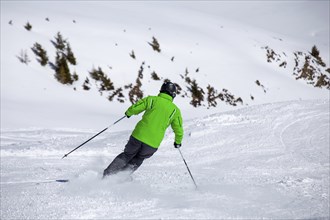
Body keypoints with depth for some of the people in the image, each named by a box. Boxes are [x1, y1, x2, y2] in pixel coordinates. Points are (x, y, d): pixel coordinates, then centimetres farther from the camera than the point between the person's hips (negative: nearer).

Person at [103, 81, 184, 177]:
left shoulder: (151, 100, 2)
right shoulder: (175, 110, 5)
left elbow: (133, 109, 0)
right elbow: (179, 130, 9)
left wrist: (128, 113, 24)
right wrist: (178, 142, 28)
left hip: (138, 136, 0)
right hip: (153, 143, 0)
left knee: (127, 155, 23)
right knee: (138, 159, 27)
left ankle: (108, 174, 17)